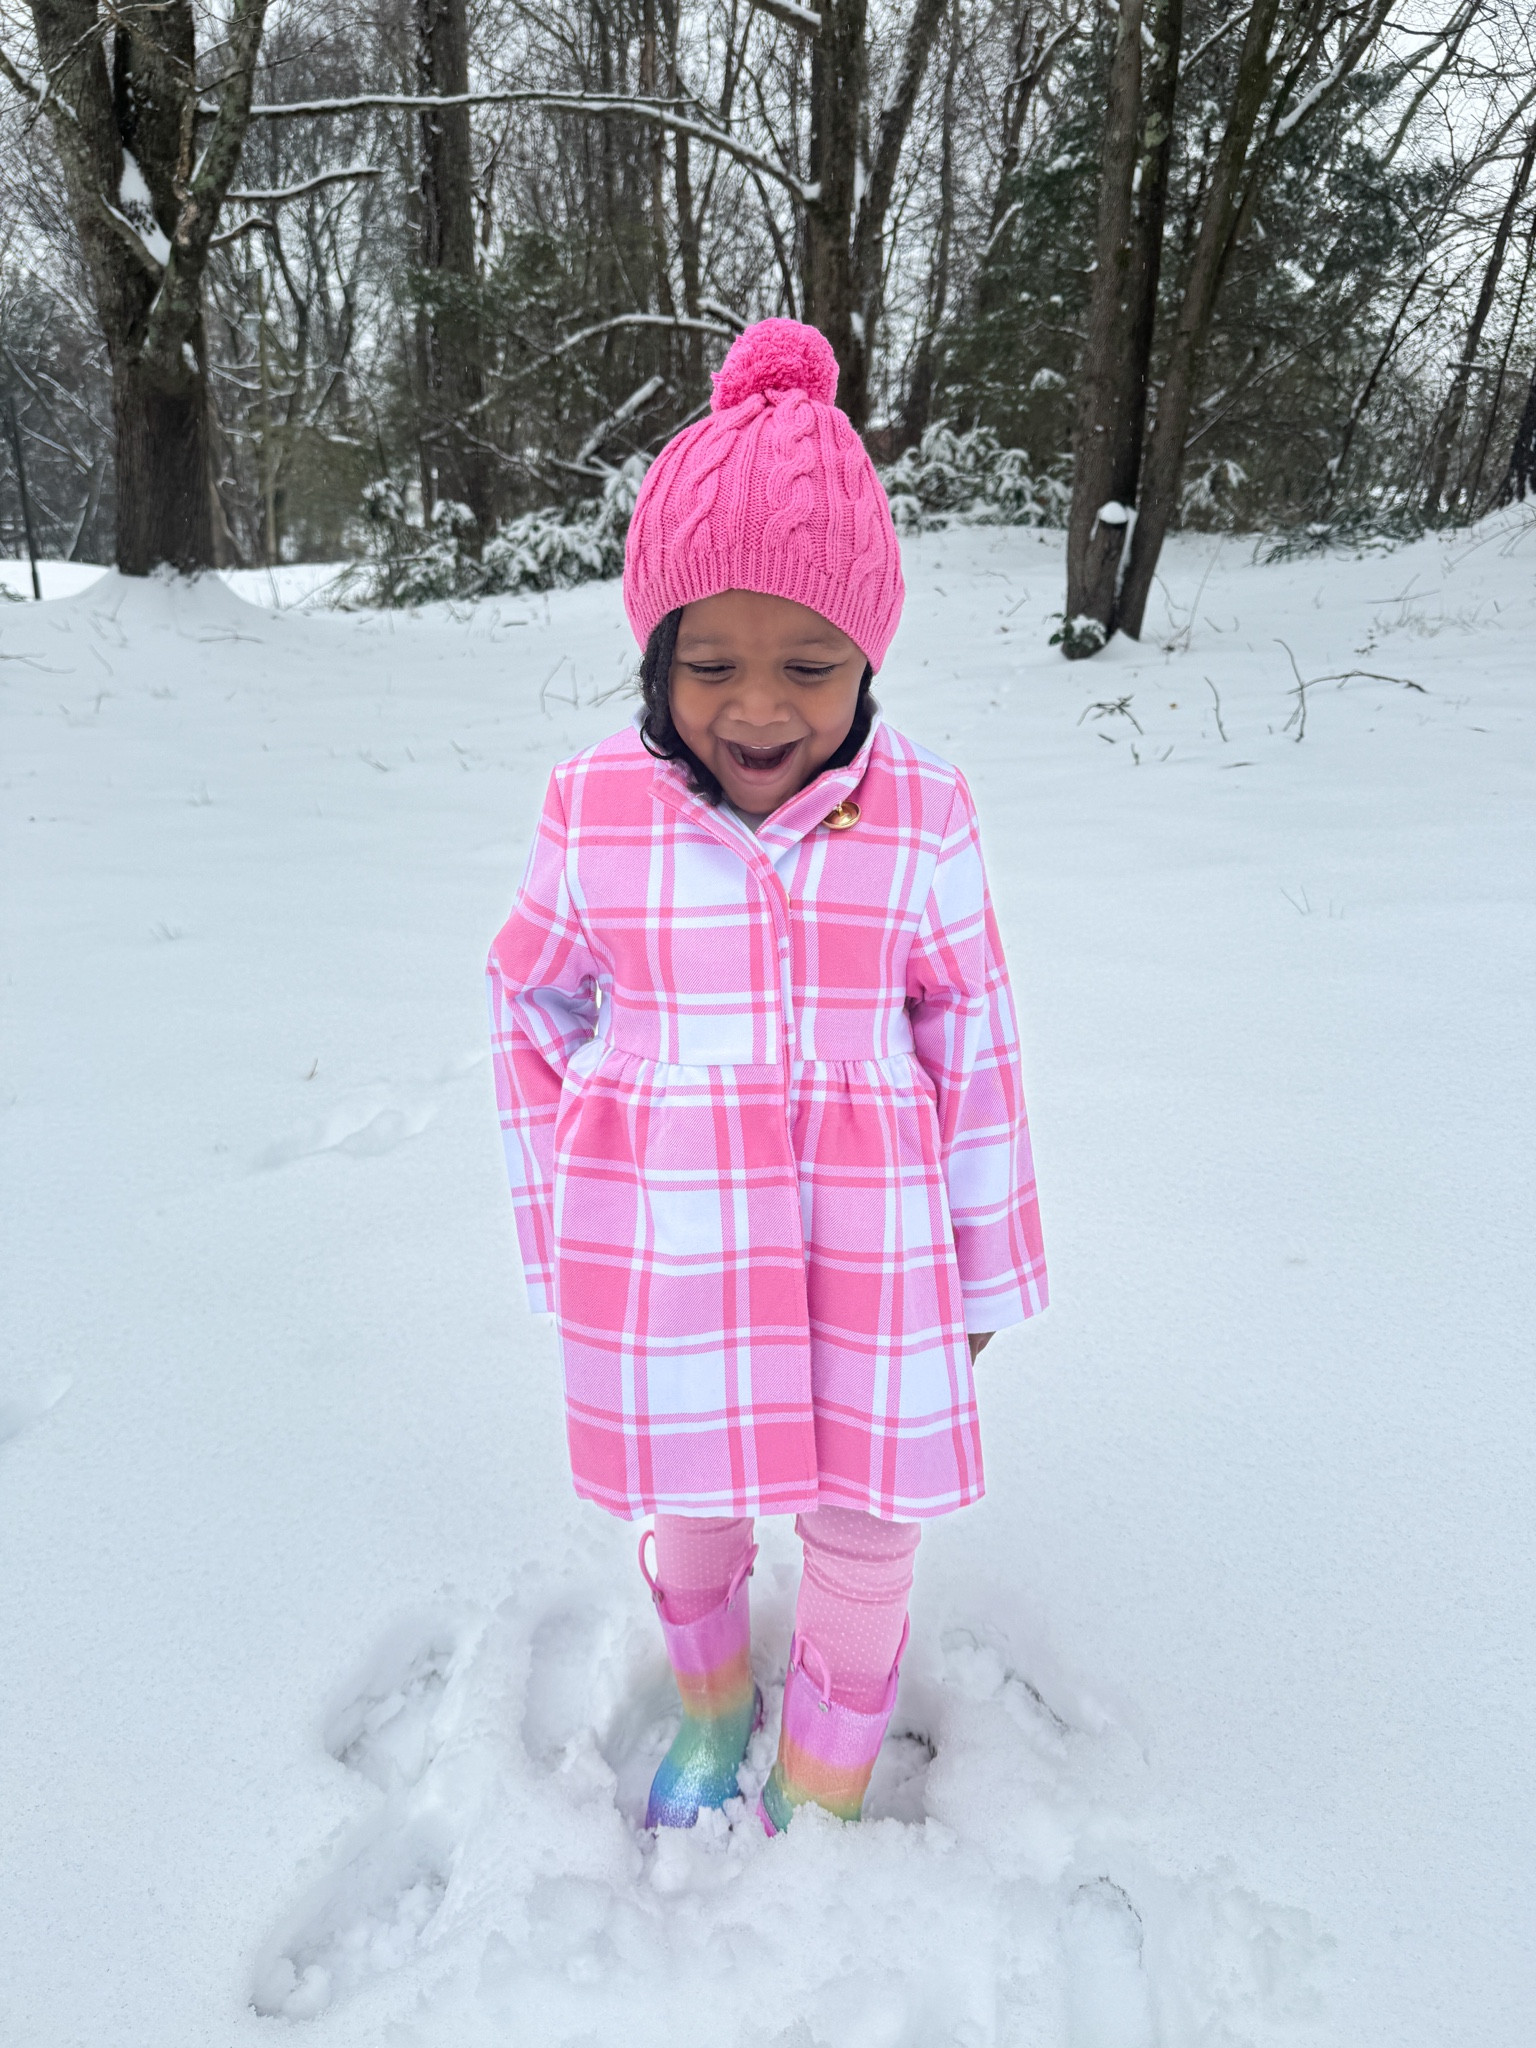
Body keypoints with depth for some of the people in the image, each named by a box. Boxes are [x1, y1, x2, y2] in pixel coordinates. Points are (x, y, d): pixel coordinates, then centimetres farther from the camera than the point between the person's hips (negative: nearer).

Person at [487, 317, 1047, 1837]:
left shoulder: (920, 817, -9)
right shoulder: (593, 810, -8)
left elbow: (971, 1045, -2)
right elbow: (534, 1008, 5)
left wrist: (983, 1270, 4)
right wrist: (562, 1219, 6)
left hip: (864, 1249, 0)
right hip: (660, 1247, 1)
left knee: (864, 1514, 14)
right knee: (688, 1494, 20)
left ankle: (822, 1789, 44)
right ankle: (708, 1705, 54)